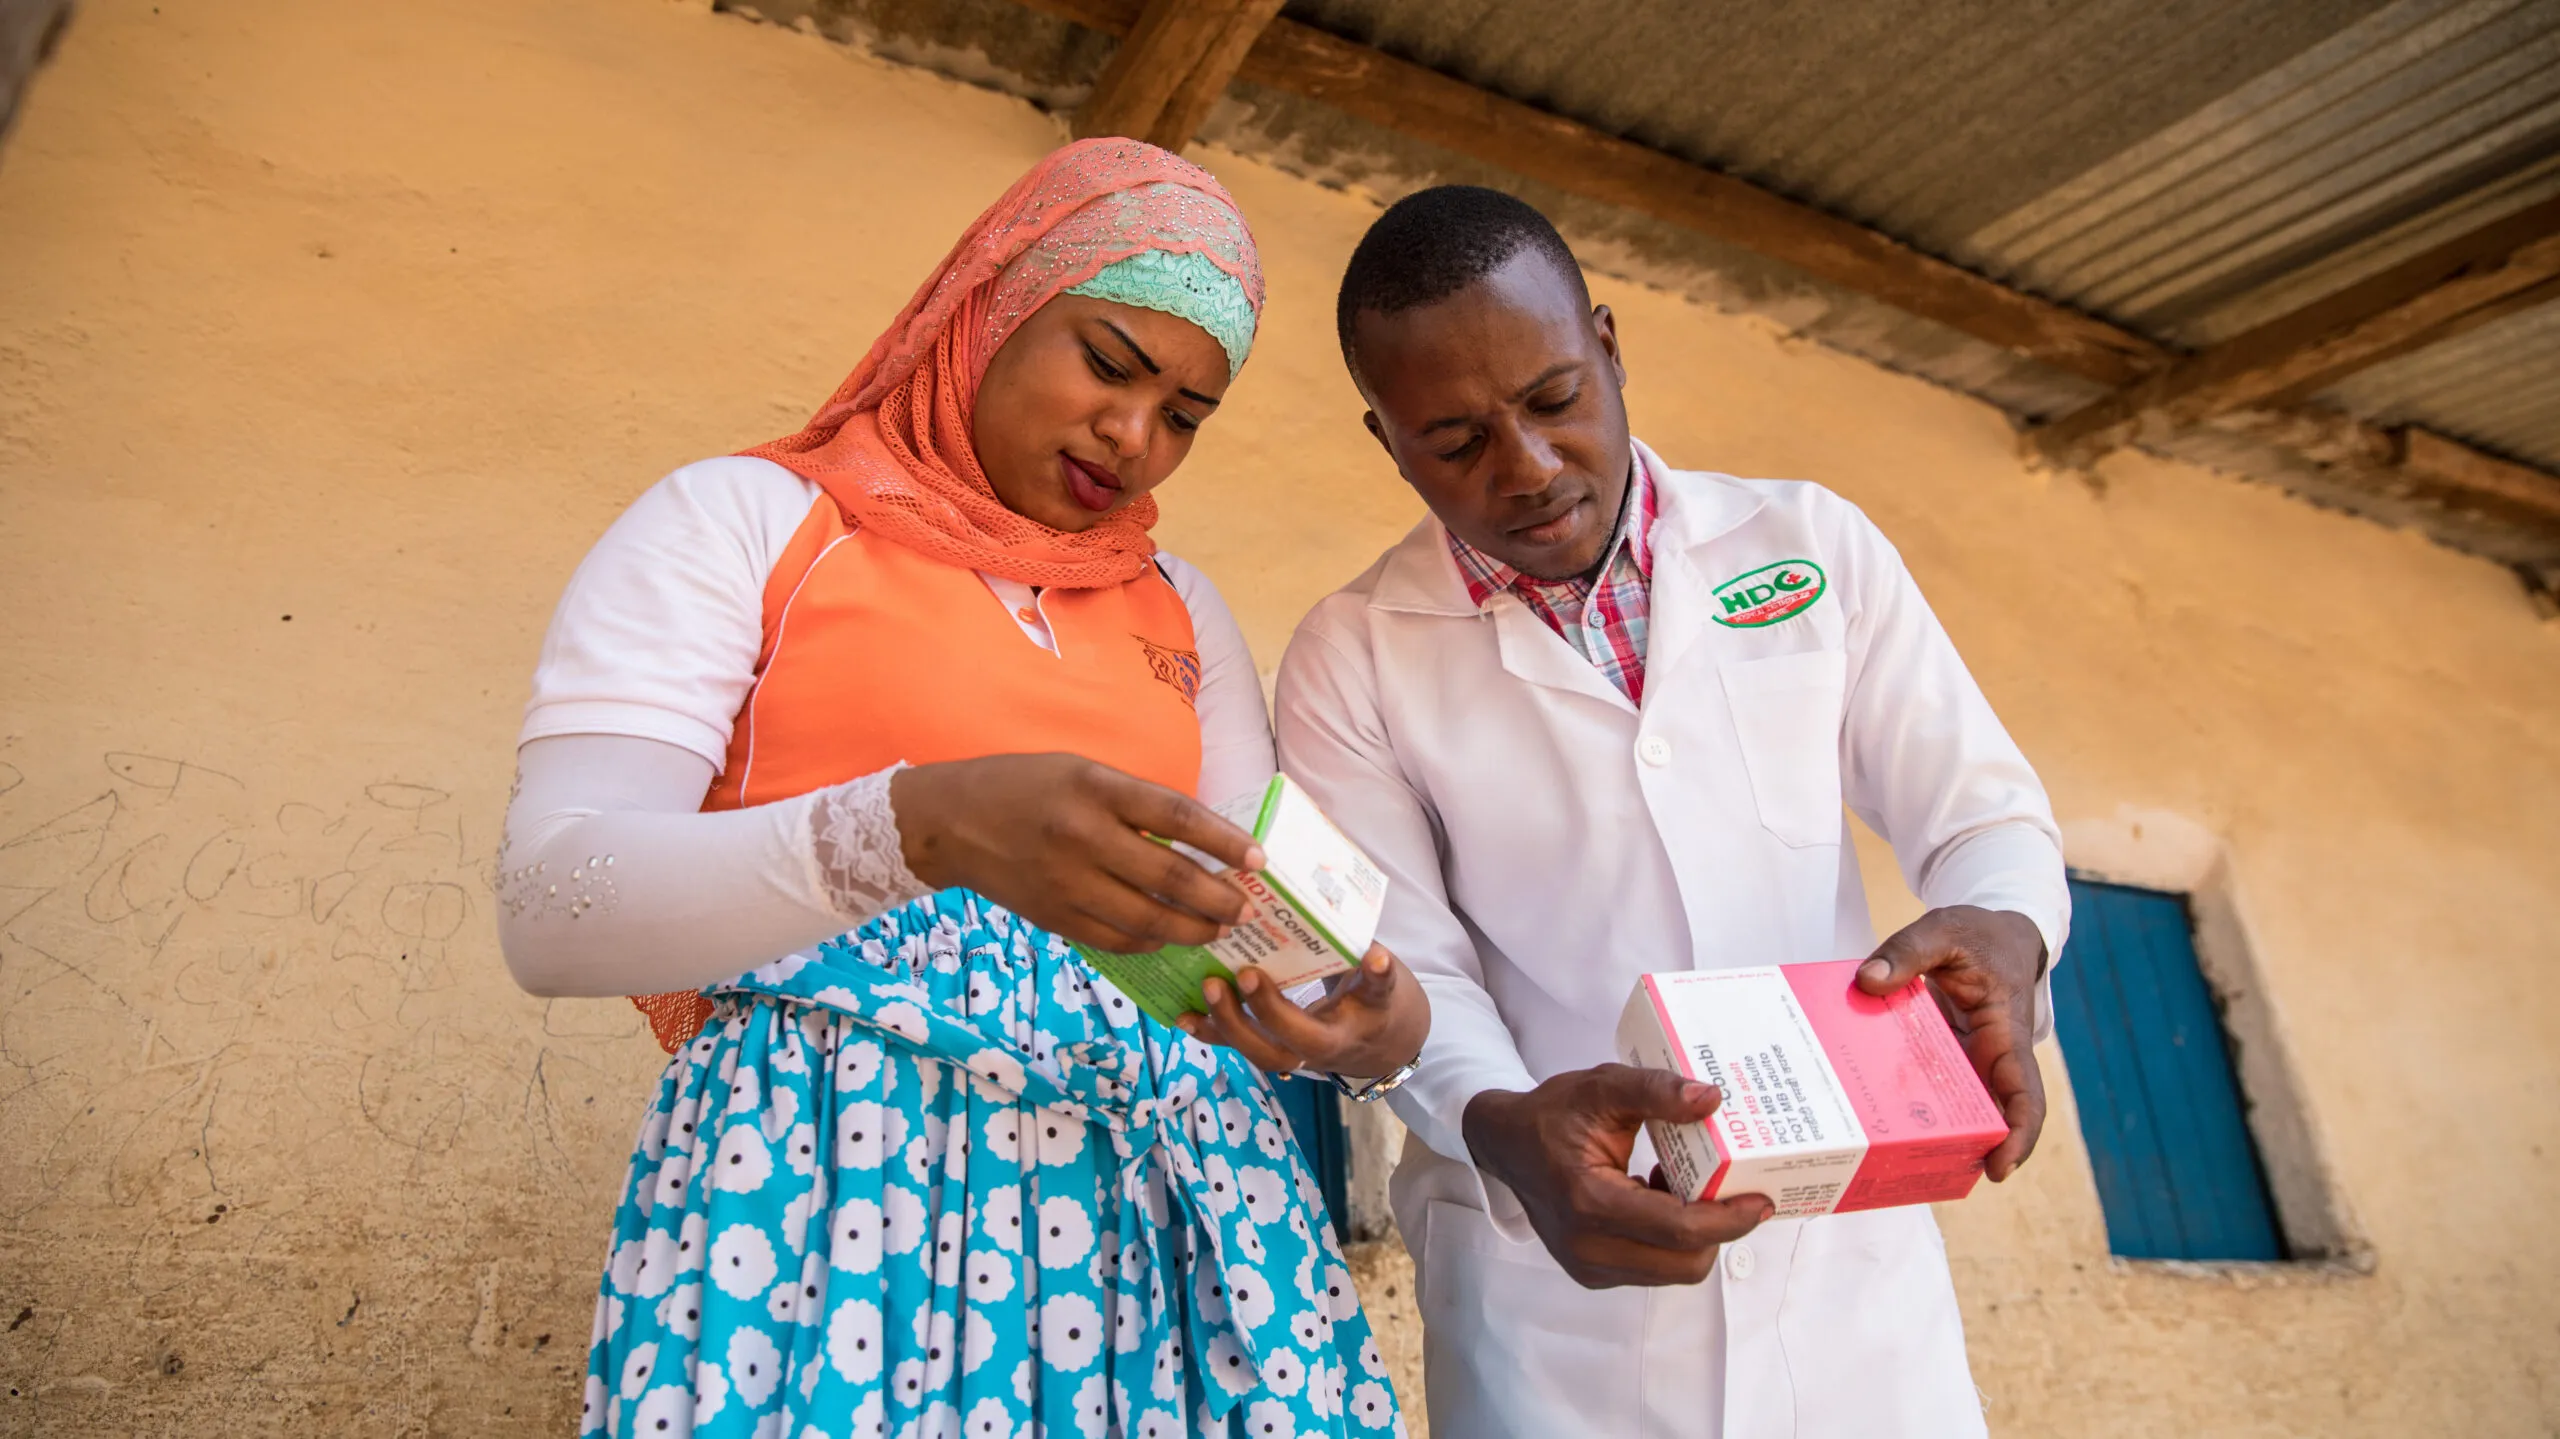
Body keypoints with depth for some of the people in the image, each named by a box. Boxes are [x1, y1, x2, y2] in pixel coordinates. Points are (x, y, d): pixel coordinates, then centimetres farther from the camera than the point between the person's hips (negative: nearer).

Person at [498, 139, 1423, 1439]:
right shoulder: (742, 520, 4)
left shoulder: (1182, 614, 18)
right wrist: (922, 824, -28)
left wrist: (1377, 1021, -12)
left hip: (1174, 1175, 5)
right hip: (834, 1159, -4)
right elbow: (550, 908, -10)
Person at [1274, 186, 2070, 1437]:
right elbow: (1398, 967, -6)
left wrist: (1998, 937, -19)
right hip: (1549, 1264, -1)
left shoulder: (1814, 546, 3)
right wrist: (1502, 1129, -26)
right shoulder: (1352, 659, -2)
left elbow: (1984, 812, 4)